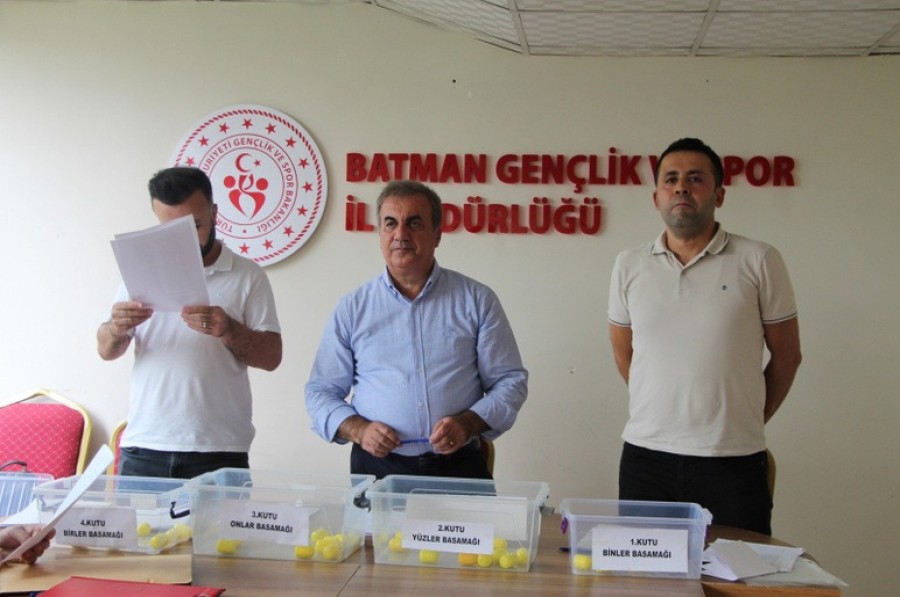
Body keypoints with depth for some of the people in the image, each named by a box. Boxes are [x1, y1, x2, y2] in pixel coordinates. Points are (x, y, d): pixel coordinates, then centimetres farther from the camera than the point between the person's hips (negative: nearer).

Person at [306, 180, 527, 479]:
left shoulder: (477, 300, 6)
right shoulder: (352, 308, 8)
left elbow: (511, 381, 6)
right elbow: (320, 392, 10)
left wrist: (468, 424, -11)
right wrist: (358, 430, -9)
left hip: (459, 466, 0)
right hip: (376, 468, 1)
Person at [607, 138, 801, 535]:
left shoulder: (759, 261, -2)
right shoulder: (629, 265, 6)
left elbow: (786, 356, 6)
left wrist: (744, 422, 12)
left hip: (733, 462, -2)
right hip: (644, 457, 2)